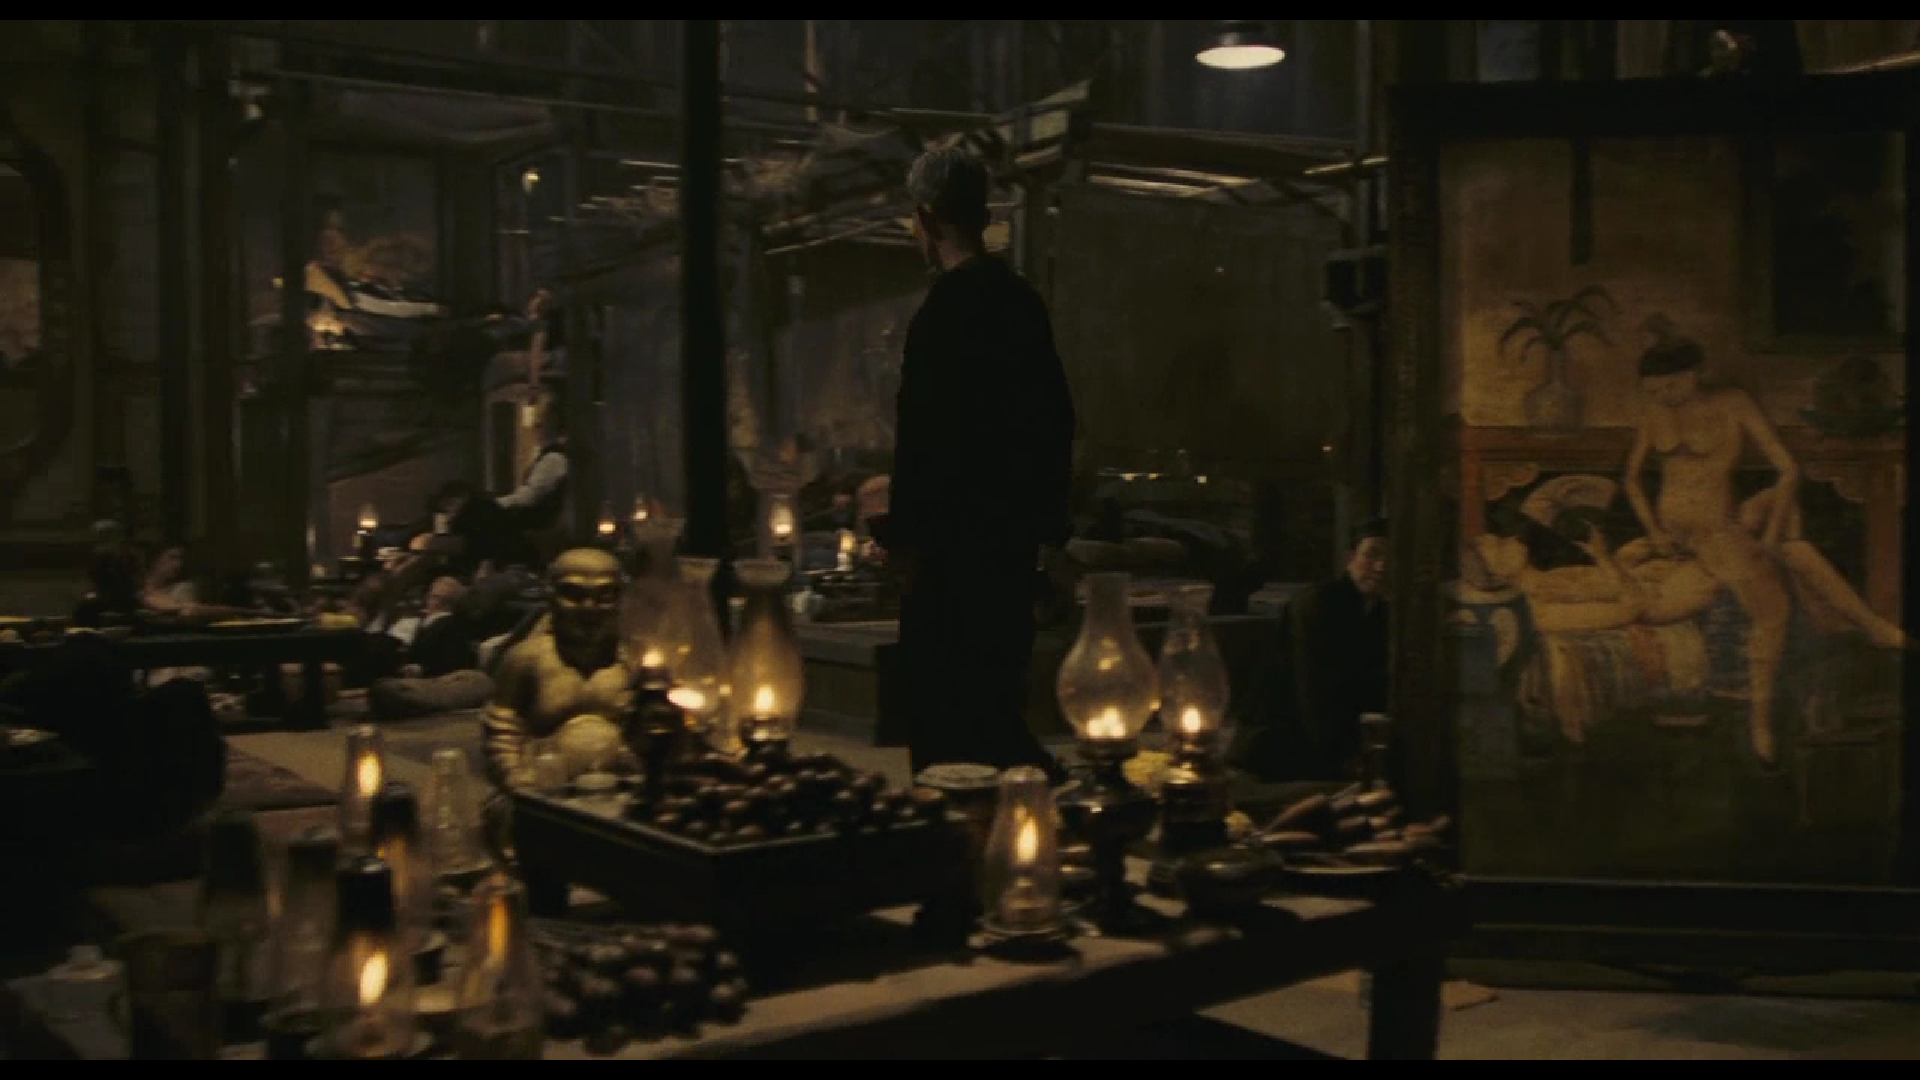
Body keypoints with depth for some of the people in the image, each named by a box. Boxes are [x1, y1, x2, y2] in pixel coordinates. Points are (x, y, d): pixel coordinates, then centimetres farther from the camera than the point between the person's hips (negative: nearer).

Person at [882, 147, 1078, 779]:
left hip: (954, 537, -8)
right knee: (997, 695, 18)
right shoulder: (1022, 301, 9)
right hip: (1014, 531, 8)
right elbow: (1057, 418, 13)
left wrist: (903, 536, -12)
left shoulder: (944, 310, -15)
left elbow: (924, 435, -19)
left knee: (942, 704, -1)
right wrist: (1049, 524, 19)